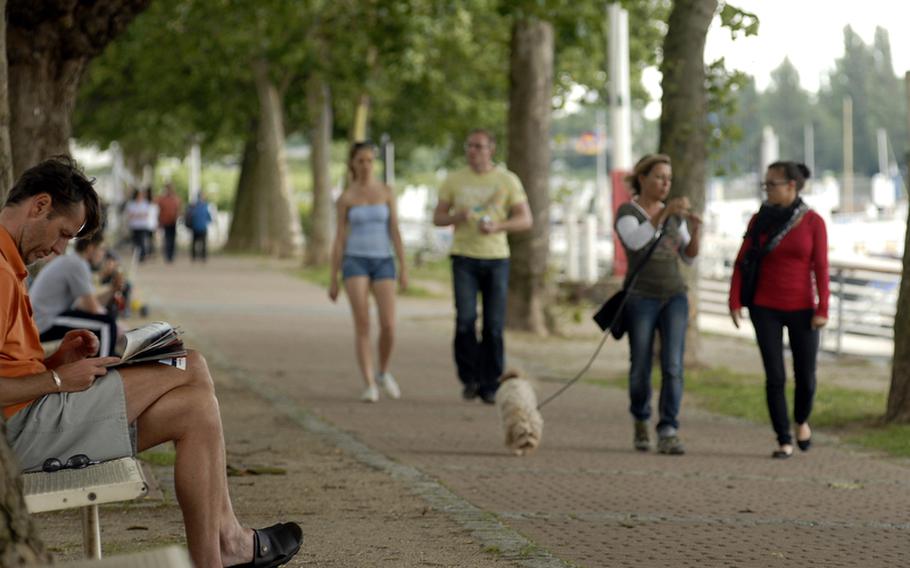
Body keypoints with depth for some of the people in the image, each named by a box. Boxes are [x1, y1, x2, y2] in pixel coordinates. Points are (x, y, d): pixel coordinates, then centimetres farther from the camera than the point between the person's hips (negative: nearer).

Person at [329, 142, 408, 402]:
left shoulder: (386, 191, 5)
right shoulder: (345, 198, 2)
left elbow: (395, 231, 2)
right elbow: (339, 239, 4)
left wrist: (403, 268, -5)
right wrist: (333, 280, 3)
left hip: (383, 263, 1)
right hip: (355, 263, -1)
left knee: (388, 326, -8)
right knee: (362, 325, -11)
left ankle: (383, 373, 19)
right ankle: (370, 386, -8)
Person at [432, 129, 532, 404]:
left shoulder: (507, 180, 4)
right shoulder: (454, 180, 8)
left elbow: (525, 219, 2)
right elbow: (438, 218, 12)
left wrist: (497, 226, -16)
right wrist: (458, 217, -11)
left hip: (496, 257, 0)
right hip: (464, 257, 0)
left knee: (494, 325, -1)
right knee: (465, 319, -12)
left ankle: (490, 386, 8)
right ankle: (469, 378, 5)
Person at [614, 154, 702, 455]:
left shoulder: (675, 214, 10)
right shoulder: (626, 213, -6)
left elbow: (688, 256, 10)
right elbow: (635, 241, -27)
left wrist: (696, 231, -10)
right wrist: (666, 213, -35)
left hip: (674, 297, 3)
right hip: (640, 298, -3)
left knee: (672, 366, -11)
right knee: (641, 370, 4)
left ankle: (668, 434, -14)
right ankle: (641, 422, 30)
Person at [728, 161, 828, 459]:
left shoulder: (813, 222, -6)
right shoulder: (759, 220, 0)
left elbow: (821, 268, -6)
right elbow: (741, 263, 1)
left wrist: (822, 310, -11)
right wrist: (734, 303, -7)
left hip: (801, 309, -1)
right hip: (765, 309, 1)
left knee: (805, 377, 3)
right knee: (775, 377, -5)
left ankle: (801, 420, 35)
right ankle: (784, 442, 5)